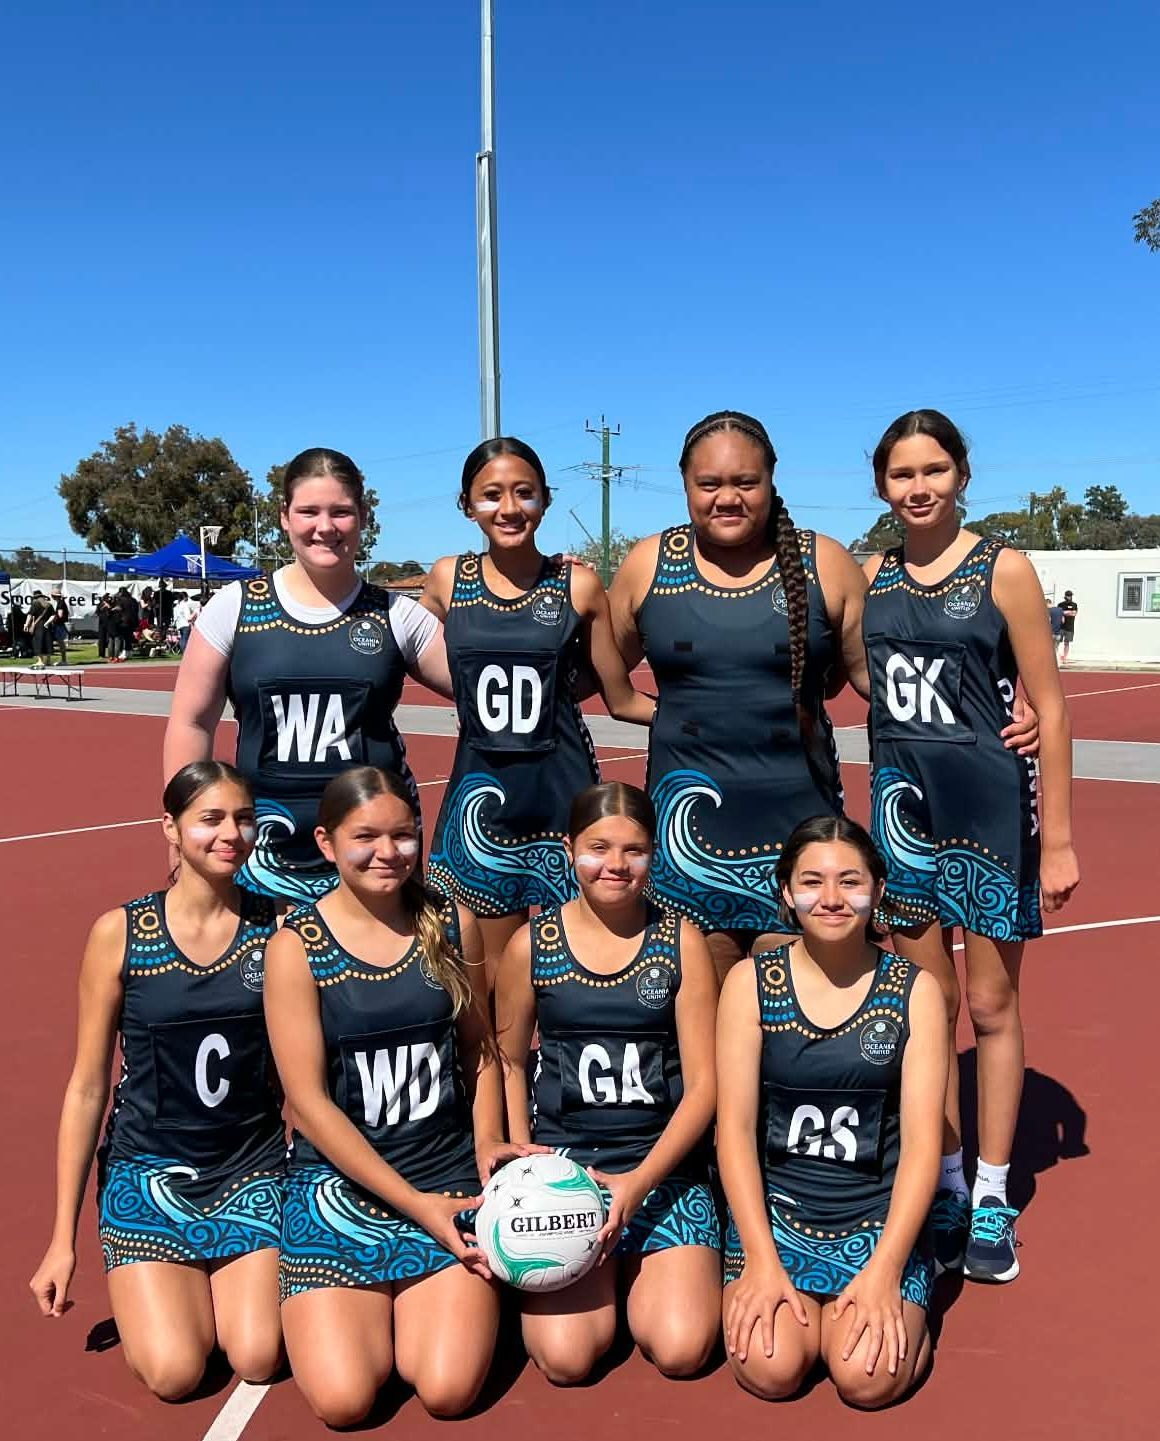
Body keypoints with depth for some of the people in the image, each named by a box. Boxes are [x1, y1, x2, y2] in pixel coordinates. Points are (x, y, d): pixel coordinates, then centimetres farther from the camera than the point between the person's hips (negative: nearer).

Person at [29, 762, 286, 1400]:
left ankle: (215, 1279, 21)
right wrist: (62, 1238, -2)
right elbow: (87, 1087, -4)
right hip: (149, 1170, -1)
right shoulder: (119, 933, -10)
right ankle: (145, 1289, 20)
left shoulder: (276, 929, -7)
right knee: (174, 1373, -13)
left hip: (251, 1168, 1)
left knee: (258, 1359, -11)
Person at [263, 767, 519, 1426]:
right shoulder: (297, 945, -9)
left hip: (451, 1175, 2)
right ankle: (361, 1307, 18)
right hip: (340, 1181, -1)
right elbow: (309, 1100, -10)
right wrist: (416, 1205, -13)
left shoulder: (453, 925, 0)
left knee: (449, 1390, -14)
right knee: (343, 1399, -15)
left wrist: (488, 1145, -4)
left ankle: (410, 1303, 18)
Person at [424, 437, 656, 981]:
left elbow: (622, 701, 2)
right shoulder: (447, 580, 2)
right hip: (481, 796, 2)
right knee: (497, 965, 11)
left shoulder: (578, 586, -3)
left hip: (562, 794, -2)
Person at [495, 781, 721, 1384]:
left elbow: (702, 1085, -4)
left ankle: (636, 1271, 16)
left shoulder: (680, 941, -2)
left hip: (666, 1166, 0)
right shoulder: (531, 945, 0)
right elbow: (510, 1062, 13)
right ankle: (605, 1274, 16)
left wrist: (640, 1181, -15)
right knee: (565, 1358, -17)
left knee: (681, 1350, -17)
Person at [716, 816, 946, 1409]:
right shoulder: (750, 982, -3)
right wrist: (762, 1261, -13)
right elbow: (734, 1128, -5)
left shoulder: (914, 991, -3)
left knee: (869, 1379, -21)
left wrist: (884, 1272, -15)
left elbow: (921, 1142, -6)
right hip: (773, 1207, 0)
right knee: (769, 1369, -20)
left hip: (879, 1219, 0)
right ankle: (758, 1292, 12)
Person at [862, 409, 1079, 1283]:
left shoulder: (1004, 570, -7)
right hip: (903, 803, 4)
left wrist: (1059, 839, -8)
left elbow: (1050, 708, -6)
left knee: (991, 1007, 7)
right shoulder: (870, 577, 4)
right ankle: (943, 1181, 27)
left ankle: (992, 1194, 22)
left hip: (990, 809, -3)